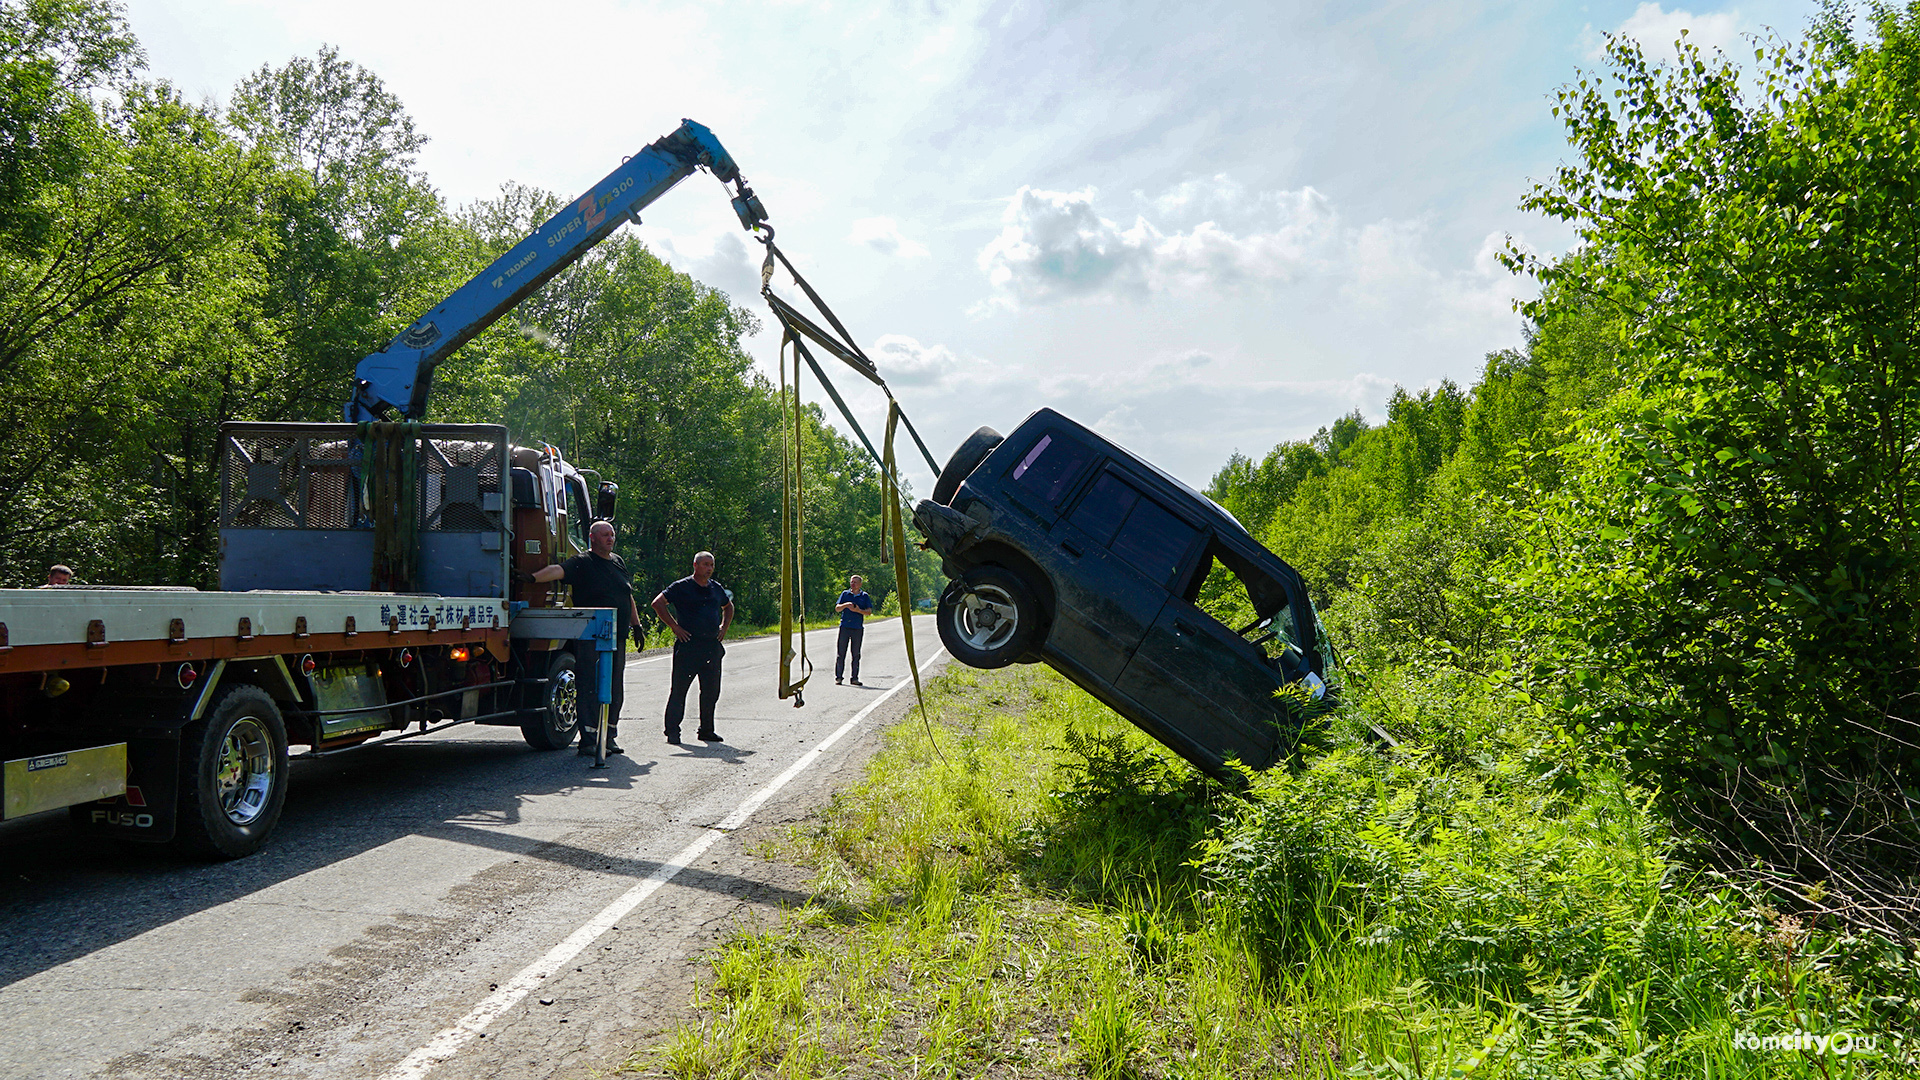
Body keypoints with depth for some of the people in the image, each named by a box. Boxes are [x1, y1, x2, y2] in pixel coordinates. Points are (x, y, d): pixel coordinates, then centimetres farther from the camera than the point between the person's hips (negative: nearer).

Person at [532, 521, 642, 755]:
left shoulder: (619, 562, 18)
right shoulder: (583, 563, -3)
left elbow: (628, 597, 26)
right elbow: (558, 571, -20)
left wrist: (636, 625, 25)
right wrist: (532, 578, -37)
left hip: (617, 638, 7)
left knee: (615, 691, 9)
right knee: (592, 689, -9)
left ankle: (608, 737, 18)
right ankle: (590, 740, -7)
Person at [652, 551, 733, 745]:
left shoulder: (717, 588, 15)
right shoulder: (682, 587, -3)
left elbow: (728, 607, 32)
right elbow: (658, 603, -7)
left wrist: (724, 627, 17)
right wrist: (674, 626, -10)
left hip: (713, 646, 6)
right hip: (688, 644, -6)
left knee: (711, 690, 8)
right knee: (679, 689, -3)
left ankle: (706, 730, 20)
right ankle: (672, 731, 3)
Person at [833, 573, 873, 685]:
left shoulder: (864, 596, 8)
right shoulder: (845, 594, 11)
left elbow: (869, 611, 2)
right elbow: (837, 608, 6)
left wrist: (858, 610, -15)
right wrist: (845, 605, -14)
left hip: (858, 628, 0)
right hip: (845, 626, 0)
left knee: (856, 654, 3)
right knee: (841, 653, -2)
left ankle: (855, 678, 9)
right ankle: (838, 677, 2)